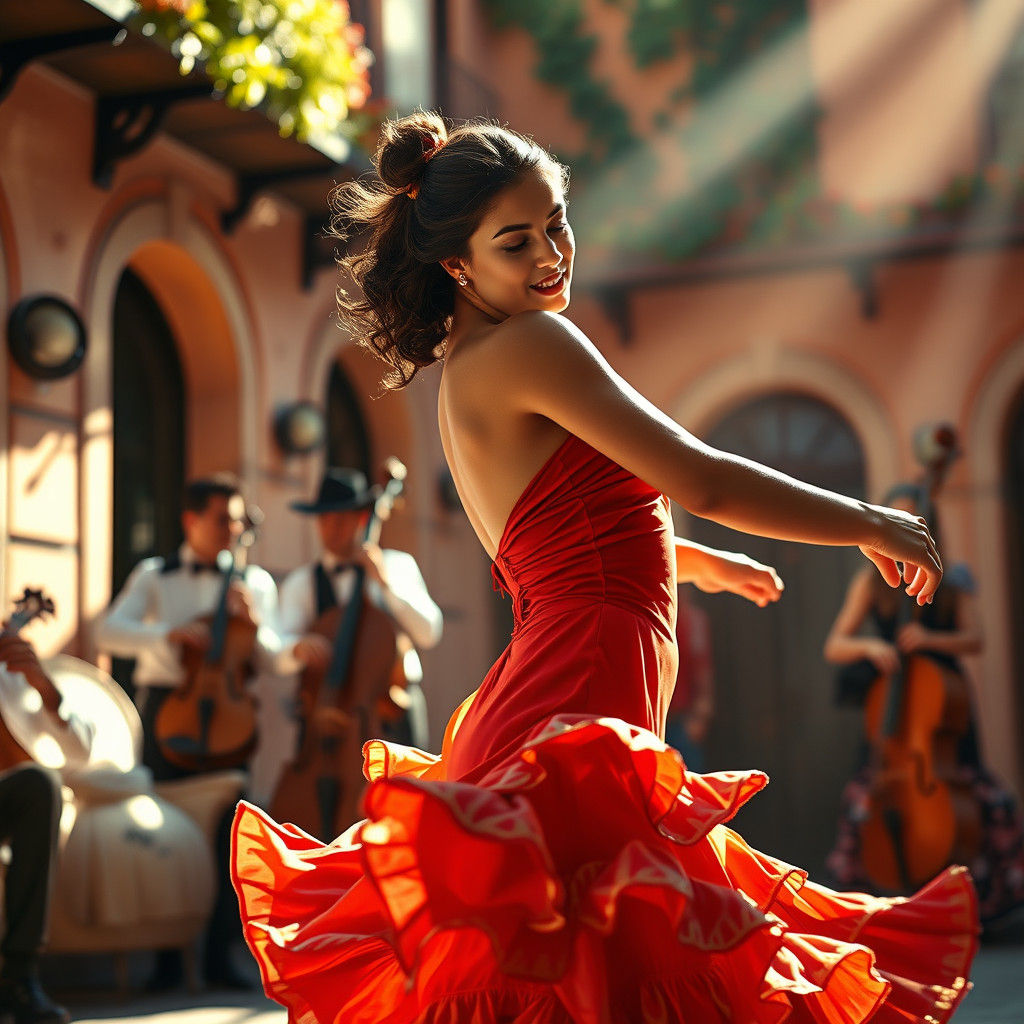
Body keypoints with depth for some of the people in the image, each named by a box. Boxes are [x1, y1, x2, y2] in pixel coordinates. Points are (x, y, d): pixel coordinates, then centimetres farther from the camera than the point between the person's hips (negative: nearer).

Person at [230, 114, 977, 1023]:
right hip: (578, 716, -10)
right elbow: (700, 479, -12)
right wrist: (868, 523, 1)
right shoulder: (528, 344, -8)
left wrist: (699, 562, 49)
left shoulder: (463, 367, 21)